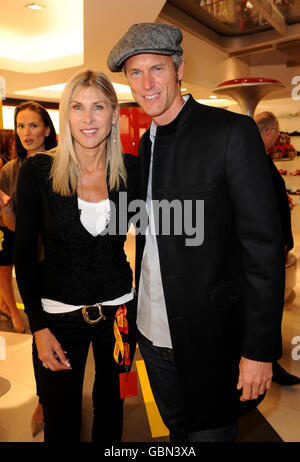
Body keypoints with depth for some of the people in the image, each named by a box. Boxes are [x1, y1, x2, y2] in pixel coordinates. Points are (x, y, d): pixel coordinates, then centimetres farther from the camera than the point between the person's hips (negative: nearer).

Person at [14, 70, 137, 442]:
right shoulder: (38, 172, -10)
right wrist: (39, 327, -8)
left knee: (111, 405, 21)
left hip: (119, 310, 2)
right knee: (61, 422, 13)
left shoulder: (130, 170, -5)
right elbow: (24, 253, -6)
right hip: (60, 314, -1)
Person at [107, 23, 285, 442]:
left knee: (211, 431, 13)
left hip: (211, 333, -6)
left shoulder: (231, 131, -13)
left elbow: (264, 243, -16)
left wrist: (259, 348, -17)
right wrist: (132, 307, 8)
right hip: (153, 331, 6)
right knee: (177, 431, 23)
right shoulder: (146, 143, 9)